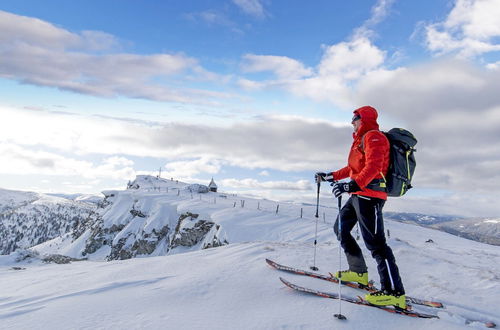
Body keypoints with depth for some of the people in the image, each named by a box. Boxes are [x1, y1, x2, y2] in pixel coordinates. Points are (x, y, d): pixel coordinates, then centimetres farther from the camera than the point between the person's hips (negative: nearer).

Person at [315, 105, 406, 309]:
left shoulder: (373, 137, -7)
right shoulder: (362, 139, 25)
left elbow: (373, 166, -23)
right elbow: (353, 168, 30)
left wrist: (353, 184, -36)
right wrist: (331, 176, 28)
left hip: (369, 194, -11)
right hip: (360, 195, 11)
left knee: (374, 242, -13)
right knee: (340, 229, 17)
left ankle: (394, 293, -10)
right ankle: (359, 272, 23)